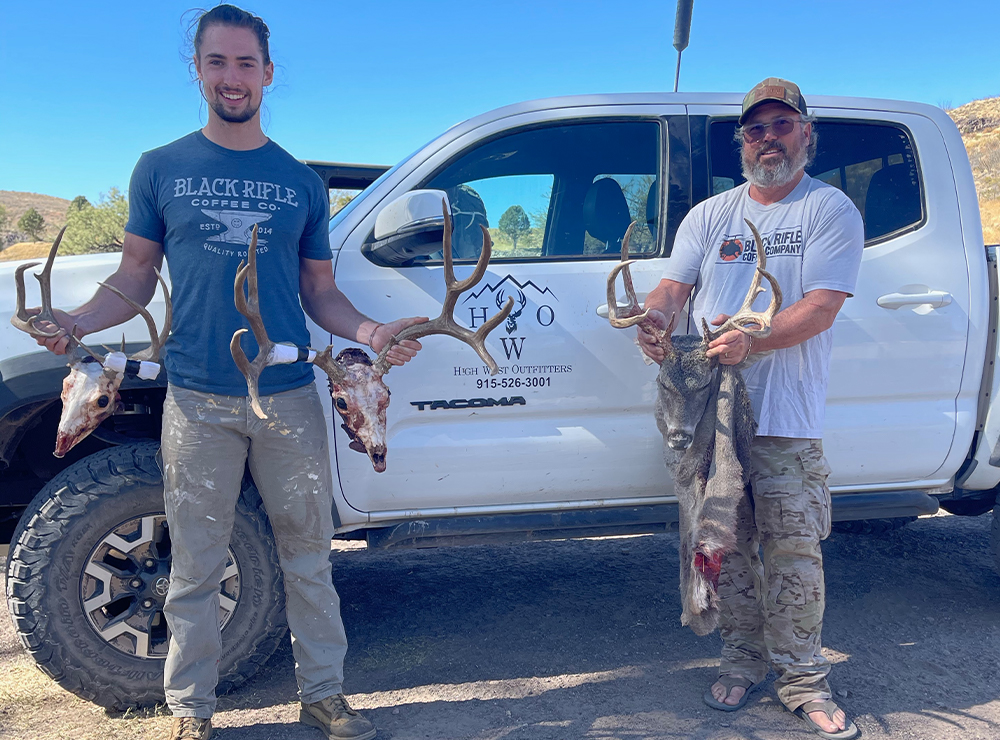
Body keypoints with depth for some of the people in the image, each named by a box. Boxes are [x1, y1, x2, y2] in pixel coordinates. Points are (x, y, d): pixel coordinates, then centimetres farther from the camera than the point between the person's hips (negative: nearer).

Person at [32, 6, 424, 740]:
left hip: (289, 397, 2)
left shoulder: (302, 182, 10)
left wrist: (372, 332, -7)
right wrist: (75, 321, -12)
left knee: (307, 553, 10)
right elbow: (136, 278, 7)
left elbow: (320, 292, 12)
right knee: (196, 567, 7)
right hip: (198, 399, -1)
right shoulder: (161, 169, 6)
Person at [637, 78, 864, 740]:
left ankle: (800, 677, 15)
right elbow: (673, 287, 7)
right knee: (728, 543, 10)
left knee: (792, 548, -1)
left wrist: (750, 340, -28)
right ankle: (743, 659, 26)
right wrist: (654, 323, -17)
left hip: (786, 417, -3)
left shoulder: (830, 209, 0)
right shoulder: (710, 215, 14)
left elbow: (821, 308, -12)